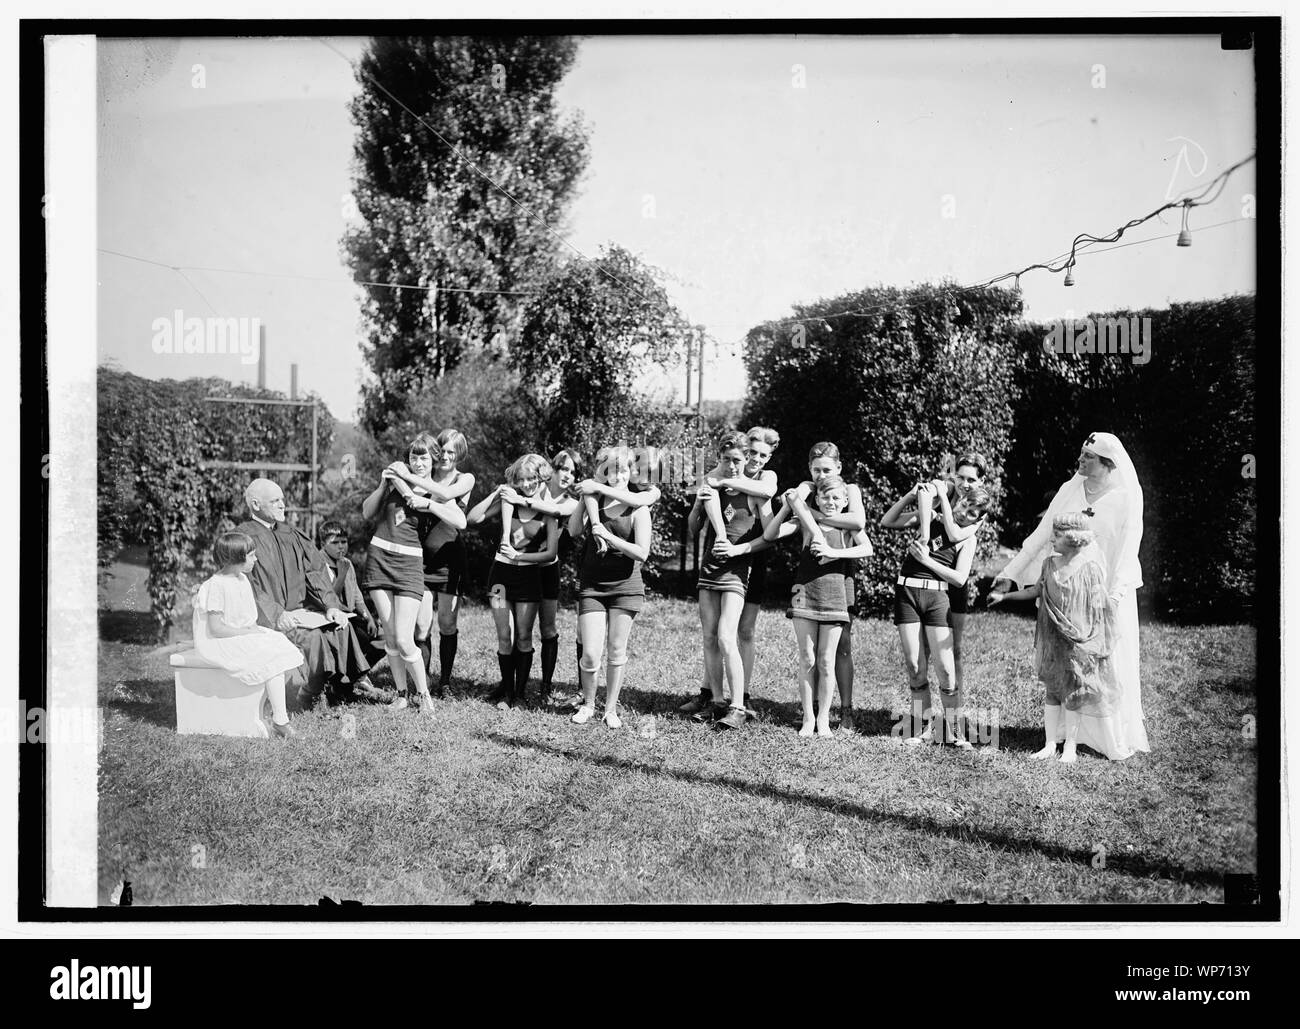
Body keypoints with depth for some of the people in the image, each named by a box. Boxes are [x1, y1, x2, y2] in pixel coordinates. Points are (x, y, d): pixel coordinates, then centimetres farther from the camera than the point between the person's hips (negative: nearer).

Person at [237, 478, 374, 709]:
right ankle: (308, 695, -12)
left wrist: (331, 606, -7)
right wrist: (276, 614, -27)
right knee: (311, 636, -29)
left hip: (297, 610, 6)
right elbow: (246, 587, -16)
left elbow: (315, 572, 8)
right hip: (265, 618, -6)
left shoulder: (291, 535, 16)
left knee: (341, 627, -16)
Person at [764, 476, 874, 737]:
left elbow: (867, 549, -10)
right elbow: (769, 535, -1)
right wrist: (787, 507, -10)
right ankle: (808, 717, 13)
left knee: (826, 661, 4)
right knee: (806, 659, 3)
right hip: (805, 590, 1)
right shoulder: (805, 520, 7)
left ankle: (823, 718, 15)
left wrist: (834, 552, -18)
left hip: (834, 592, 0)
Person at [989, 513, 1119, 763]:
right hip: (1052, 639, 4)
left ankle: (1070, 746, 13)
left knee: (1073, 690, 3)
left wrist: (1101, 645, -4)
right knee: (1051, 690, 7)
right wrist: (1004, 596, 13)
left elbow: (1100, 610, -5)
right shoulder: (1050, 565, 3)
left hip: (1079, 639, -4)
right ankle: (1050, 744, 15)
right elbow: (1035, 590, 16)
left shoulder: (1091, 567, -9)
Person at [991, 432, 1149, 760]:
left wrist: (1114, 595, -23)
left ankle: (1119, 739, 12)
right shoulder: (1069, 490, 7)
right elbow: (1042, 533, 8)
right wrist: (1011, 573, 4)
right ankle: (1078, 732, 15)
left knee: (1111, 665, 0)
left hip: (1107, 592, -4)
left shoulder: (1127, 498, -5)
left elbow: (1127, 549, -12)